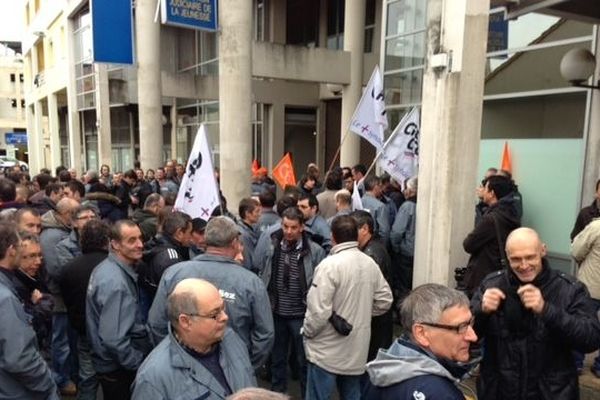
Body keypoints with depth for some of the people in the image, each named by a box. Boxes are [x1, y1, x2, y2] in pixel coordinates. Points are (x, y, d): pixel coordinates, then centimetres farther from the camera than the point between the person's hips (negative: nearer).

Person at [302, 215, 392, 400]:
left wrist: (307, 332, -5)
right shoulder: (370, 263, 0)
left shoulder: (329, 264, -21)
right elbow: (384, 300, 7)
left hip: (327, 351, -6)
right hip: (357, 349, 7)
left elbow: (319, 310, -23)